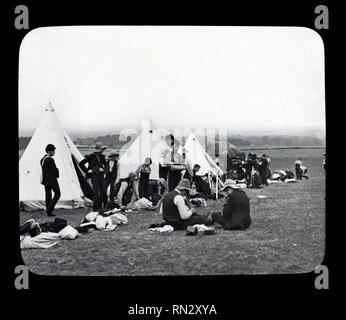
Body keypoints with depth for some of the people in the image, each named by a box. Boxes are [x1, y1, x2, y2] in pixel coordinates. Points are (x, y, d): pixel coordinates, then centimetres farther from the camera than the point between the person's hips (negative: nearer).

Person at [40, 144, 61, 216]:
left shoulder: (42, 159, 12)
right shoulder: (50, 159, -17)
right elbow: (54, 170, -18)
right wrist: (57, 175, 2)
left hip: (45, 180, 9)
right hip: (52, 179, -9)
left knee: (48, 195, 10)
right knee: (57, 194, -1)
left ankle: (48, 212, 12)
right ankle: (49, 209, -9)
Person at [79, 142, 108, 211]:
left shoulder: (102, 157, 9)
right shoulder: (90, 157, -7)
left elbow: (105, 164, 25)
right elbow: (81, 164, -5)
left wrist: (103, 169, 5)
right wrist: (87, 170, -6)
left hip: (101, 175, 6)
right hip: (94, 175, -6)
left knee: (103, 191, 4)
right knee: (96, 192, -7)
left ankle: (100, 206, 16)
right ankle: (95, 207, 1)